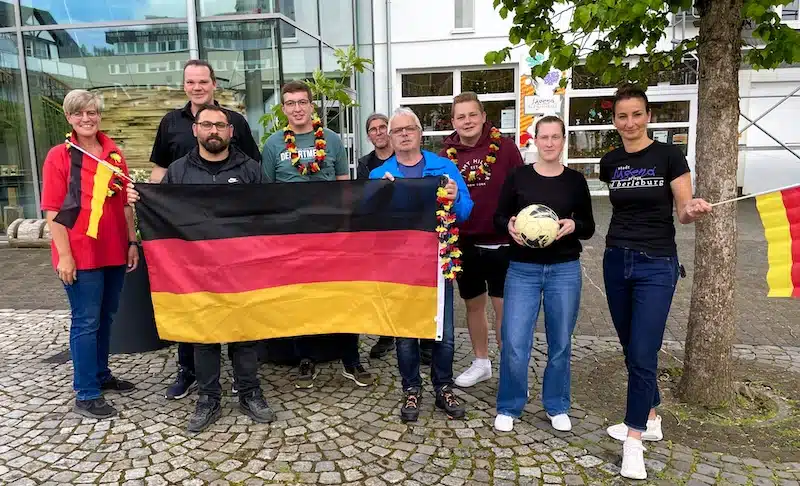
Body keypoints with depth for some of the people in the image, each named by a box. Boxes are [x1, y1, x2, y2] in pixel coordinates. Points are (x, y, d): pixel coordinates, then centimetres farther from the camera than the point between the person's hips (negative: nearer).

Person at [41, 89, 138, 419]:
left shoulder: (115, 153, 8)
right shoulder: (59, 156, -5)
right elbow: (53, 211, -8)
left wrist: (132, 242, 8)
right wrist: (64, 255, -14)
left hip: (114, 252, 5)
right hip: (80, 255, -5)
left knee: (106, 317, 16)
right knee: (86, 322, 1)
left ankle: (101, 375, 33)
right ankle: (85, 395, 11)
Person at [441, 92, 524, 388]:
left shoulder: (504, 147, -6)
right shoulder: (446, 155, 0)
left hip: (501, 242, -3)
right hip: (464, 244, 3)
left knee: (504, 307, 3)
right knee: (473, 305, 16)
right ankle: (481, 363, 34)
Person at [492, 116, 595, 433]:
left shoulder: (575, 180, 3)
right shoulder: (518, 176, 0)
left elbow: (589, 227, 7)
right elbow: (498, 217, 5)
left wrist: (573, 226, -14)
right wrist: (509, 226, -17)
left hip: (565, 270, 1)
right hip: (523, 269, -1)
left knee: (560, 343, 11)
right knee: (514, 343, -5)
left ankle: (557, 407, 30)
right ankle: (508, 407, 16)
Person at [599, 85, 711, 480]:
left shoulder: (669, 155, -7)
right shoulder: (609, 162, 5)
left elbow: (683, 211, -8)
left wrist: (693, 210, -27)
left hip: (657, 265, -5)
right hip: (616, 261, 5)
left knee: (643, 354, -7)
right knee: (631, 350, 14)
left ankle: (634, 442, 5)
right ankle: (649, 420, 32)